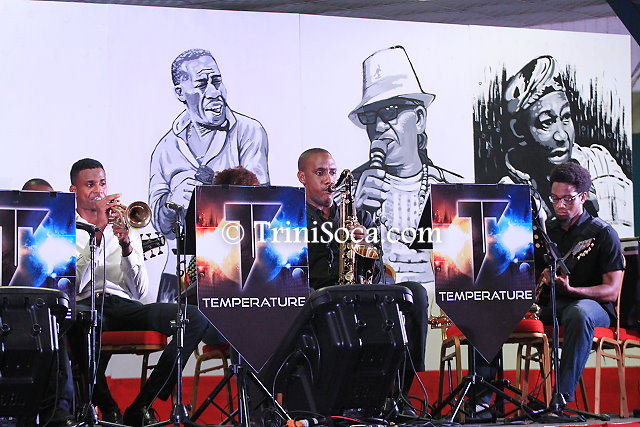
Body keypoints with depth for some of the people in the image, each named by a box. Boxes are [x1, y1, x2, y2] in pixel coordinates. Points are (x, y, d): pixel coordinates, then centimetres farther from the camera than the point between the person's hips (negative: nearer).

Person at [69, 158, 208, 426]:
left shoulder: (126, 229, 23)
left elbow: (140, 291, 11)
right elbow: (72, 286, -7)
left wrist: (127, 247, -6)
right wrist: (99, 231, -9)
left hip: (125, 305, 4)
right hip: (86, 307, -4)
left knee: (195, 318, -21)